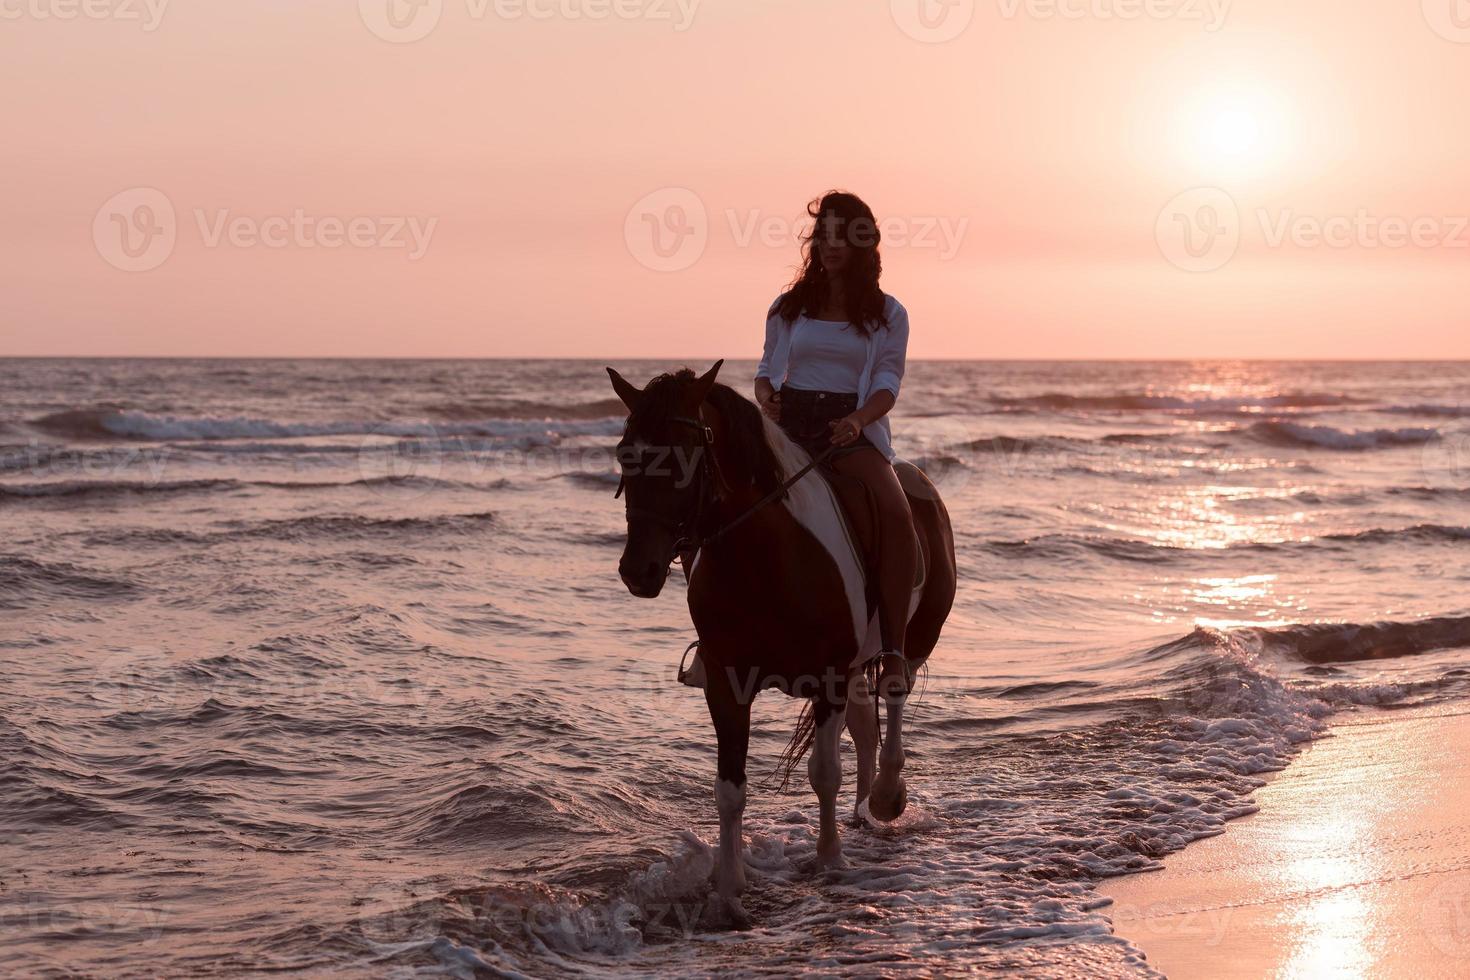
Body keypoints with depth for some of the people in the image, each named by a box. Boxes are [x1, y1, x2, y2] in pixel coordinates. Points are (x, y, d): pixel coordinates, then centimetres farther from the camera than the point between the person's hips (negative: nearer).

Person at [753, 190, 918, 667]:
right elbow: (768, 368, 19)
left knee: (896, 513, -30)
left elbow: (888, 382, -1)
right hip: (788, 423, 2)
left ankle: (894, 645, -27)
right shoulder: (788, 307, 15)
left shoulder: (888, 314, 9)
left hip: (852, 430, -2)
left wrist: (858, 419, -22)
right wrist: (765, 397, -5)